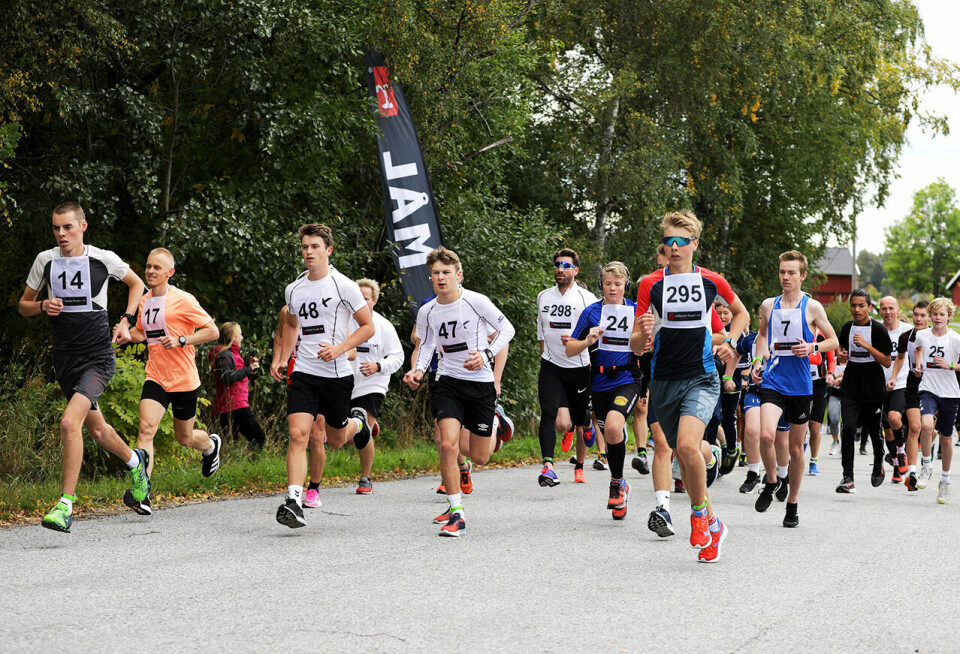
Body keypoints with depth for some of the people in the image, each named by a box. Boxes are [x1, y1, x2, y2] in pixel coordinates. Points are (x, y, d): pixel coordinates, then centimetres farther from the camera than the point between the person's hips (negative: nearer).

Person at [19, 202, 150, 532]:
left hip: (99, 357, -4)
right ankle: (136, 460, 49)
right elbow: (23, 306, 12)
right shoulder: (45, 260, 1)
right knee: (96, 429, 18)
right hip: (65, 359, 5)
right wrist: (43, 305, -10)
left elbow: (137, 284, 12)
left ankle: (65, 505, -17)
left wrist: (125, 321, 0)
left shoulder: (103, 259, -6)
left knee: (70, 422, -23)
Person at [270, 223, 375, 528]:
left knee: (335, 440, 13)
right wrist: (281, 358, 14)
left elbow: (368, 327, -4)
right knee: (298, 434, -15)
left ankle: (357, 423, 48)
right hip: (303, 374, 3)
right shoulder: (294, 289, 7)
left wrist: (339, 348, -17)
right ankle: (294, 502, -19)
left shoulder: (344, 286, -8)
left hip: (337, 374, -3)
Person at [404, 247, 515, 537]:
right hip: (447, 382, 2)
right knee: (448, 444, -20)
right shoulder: (426, 312, -1)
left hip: (481, 382, -2)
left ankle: (495, 423, 44)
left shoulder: (476, 301, -12)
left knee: (480, 457, 7)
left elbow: (507, 329, -2)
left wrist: (486, 355, -16)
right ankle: (456, 511, -10)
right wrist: (418, 370, -4)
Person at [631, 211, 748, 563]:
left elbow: (741, 313, 22)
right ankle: (712, 525, 27)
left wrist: (730, 342, 5)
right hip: (664, 381, 2)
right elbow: (636, 346, 0)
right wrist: (643, 333, -23)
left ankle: (700, 513, -3)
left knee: (687, 444, -25)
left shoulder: (712, 281, 1)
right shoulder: (651, 284, 0)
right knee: (682, 456, 9)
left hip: (702, 378, -2)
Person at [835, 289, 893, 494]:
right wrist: (842, 357, 0)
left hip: (873, 387, -3)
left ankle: (878, 463, 39)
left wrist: (866, 345, -21)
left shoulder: (878, 329, -7)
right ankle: (848, 478, -15)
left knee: (874, 430, 7)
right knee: (848, 428, -14)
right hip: (851, 387, 3)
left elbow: (887, 362, -11)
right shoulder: (847, 327, 7)